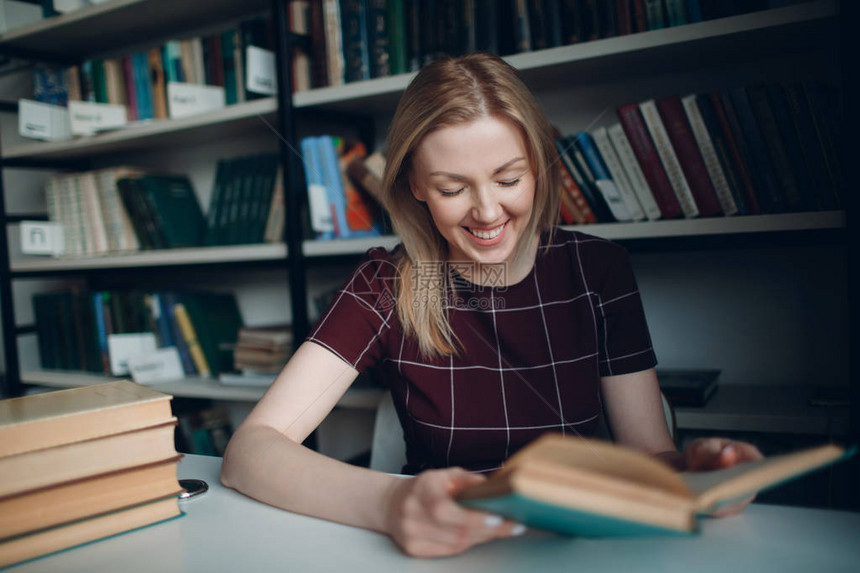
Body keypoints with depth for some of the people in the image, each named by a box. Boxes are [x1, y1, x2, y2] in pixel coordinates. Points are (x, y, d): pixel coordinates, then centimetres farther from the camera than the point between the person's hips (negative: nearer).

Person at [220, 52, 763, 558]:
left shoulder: (598, 269, -5)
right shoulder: (387, 286, -10)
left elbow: (649, 455, -2)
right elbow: (249, 451, -20)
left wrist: (694, 470, -26)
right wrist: (390, 504, -38)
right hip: (442, 551, -2)